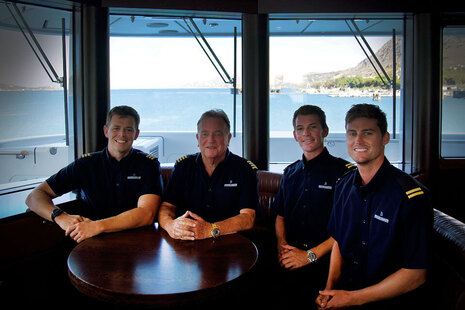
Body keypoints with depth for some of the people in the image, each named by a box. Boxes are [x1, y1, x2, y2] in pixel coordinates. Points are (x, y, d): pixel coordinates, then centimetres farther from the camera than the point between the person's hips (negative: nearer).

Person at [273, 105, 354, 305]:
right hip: (290, 264, 4)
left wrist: (311, 255, -10)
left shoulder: (344, 171, -3)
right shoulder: (290, 173, 17)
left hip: (324, 263, -4)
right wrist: (282, 244, 3)